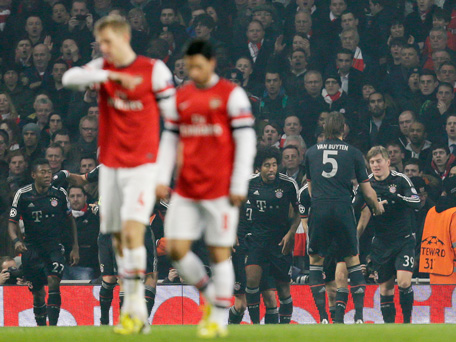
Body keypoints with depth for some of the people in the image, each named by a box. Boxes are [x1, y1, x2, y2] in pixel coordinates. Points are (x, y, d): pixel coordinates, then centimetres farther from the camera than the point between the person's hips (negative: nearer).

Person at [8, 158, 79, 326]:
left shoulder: (60, 193, 0)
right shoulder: (23, 194, -4)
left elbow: (70, 220, 12)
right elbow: (12, 222, -1)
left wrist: (75, 247, 9)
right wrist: (16, 240, -22)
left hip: (54, 246, 0)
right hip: (31, 248, 0)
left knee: (54, 283, -20)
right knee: (38, 293, 4)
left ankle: (53, 326, -24)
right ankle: (41, 327, 20)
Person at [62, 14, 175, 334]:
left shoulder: (155, 70, -4)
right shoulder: (103, 68, 6)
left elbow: (172, 115, 0)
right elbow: (70, 78, -13)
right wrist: (111, 76, -22)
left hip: (142, 164, -4)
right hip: (110, 164, 5)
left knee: (132, 230, -18)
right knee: (119, 239, 6)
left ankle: (135, 306, -17)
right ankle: (135, 312, 13)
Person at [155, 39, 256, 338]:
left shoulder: (232, 95, -3)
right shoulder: (181, 98, 12)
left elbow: (246, 141, -5)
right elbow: (170, 140, 15)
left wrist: (239, 186, -10)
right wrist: (162, 179, 5)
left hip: (220, 188, -5)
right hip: (186, 190, 5)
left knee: (220, 252, -2)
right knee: (176, 249, -2)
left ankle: (219, 319, 7)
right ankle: (210, 294, 20)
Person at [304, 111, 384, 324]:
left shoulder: (311, 152, 13)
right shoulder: (353, 153, 7)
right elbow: (367, 192, 10)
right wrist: (377, 207, 29)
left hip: (318, 210, 1)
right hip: (343, 209, -1)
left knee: (315, 262, 12)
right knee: (353, 261, 10)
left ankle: (323, 317, 1)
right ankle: (359, 316, 1)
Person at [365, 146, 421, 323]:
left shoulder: (400, 180, -7)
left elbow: (416, 202, -18)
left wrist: (394, 196, -31)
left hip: (404, 240, -3)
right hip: (381, 241, 3)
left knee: (404, 281, -17)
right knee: (385, 287, 3)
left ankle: (407, 321, -3)